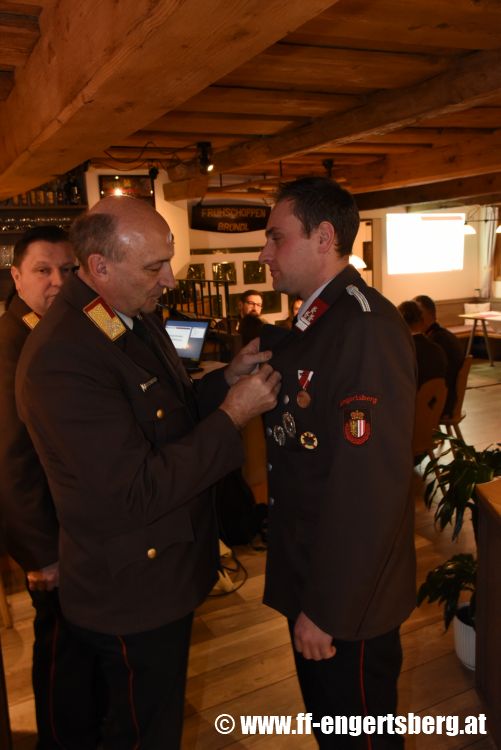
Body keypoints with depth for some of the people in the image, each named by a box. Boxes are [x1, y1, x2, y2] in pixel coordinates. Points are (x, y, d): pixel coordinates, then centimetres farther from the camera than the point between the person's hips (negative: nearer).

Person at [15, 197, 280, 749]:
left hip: (168, 576, 8)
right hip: (132, 600, -8)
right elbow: (139, 491, -29)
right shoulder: (61, 361, -30)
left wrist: (228, 378, -5)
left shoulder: (137, 319, 1)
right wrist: (231, 416, -24)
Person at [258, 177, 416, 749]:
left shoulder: (368, 327, -25)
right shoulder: (313, 324, 7)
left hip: (348, 600, -8)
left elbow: (370, 486, -28)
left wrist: (327, 611, -21)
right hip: (311, 579, 8)